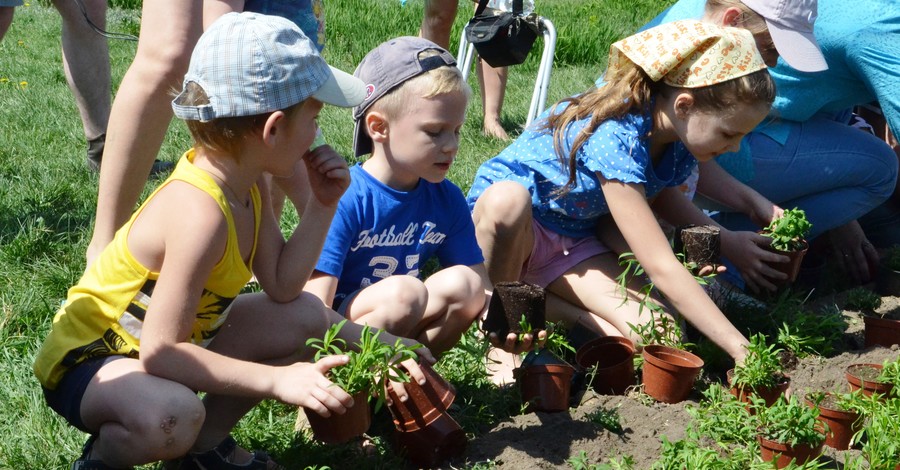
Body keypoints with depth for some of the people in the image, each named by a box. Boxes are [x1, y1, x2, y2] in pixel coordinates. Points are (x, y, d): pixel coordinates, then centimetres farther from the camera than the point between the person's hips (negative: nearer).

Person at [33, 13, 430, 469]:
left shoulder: (245, 184, -5)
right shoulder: (199, 213, -34)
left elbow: (282, 287, -1)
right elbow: (160, 352, -35)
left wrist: (322, 205, -7)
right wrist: (277, 381, -36)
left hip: (168, 344, 9)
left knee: (307, 318, 6)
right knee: (173, 415, -41)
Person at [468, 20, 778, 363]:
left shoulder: (680, 137, -9)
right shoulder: (618, 138, -34)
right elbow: (662, 268, -35)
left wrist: (725, 239, -1)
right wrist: (742, 350, -35)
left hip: (574, 244, 6)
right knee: (508, 200, -44)